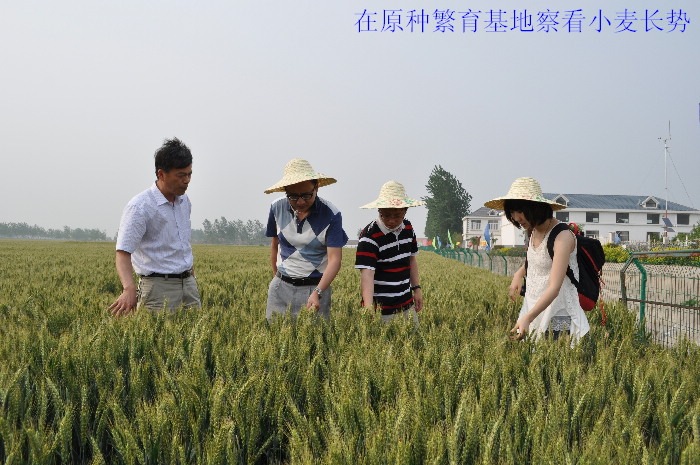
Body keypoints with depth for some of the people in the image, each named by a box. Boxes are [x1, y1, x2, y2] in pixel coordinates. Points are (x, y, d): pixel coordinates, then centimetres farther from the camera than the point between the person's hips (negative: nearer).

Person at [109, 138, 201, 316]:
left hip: (188, 283, 7)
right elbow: (123, 252, -22)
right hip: (159, 288, -7)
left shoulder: (184, 201, 9)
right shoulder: (139, 207, -15)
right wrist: (129, 288, -37)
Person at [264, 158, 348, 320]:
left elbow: (334, 259, -17)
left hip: (316, 287, -3)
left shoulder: (331, 215, -13)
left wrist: (317, 293, -29)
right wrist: (276, 276, 15)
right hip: (281, 286, 3)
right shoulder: (277, 208, -2)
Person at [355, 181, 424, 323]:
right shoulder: (369, 236, -17)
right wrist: (369, 308, -36)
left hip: (406, 305, 7)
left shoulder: (407, 228, 5)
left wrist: (417, 288, 16)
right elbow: (367, 273, -26)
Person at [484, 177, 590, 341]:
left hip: (558, 319, -7)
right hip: (533, 312, 7)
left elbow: (554, 287, -27)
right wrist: (519, 274, 11)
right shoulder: (533, 232, 7)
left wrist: (527, 318, -39)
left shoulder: (562, 236, -18)